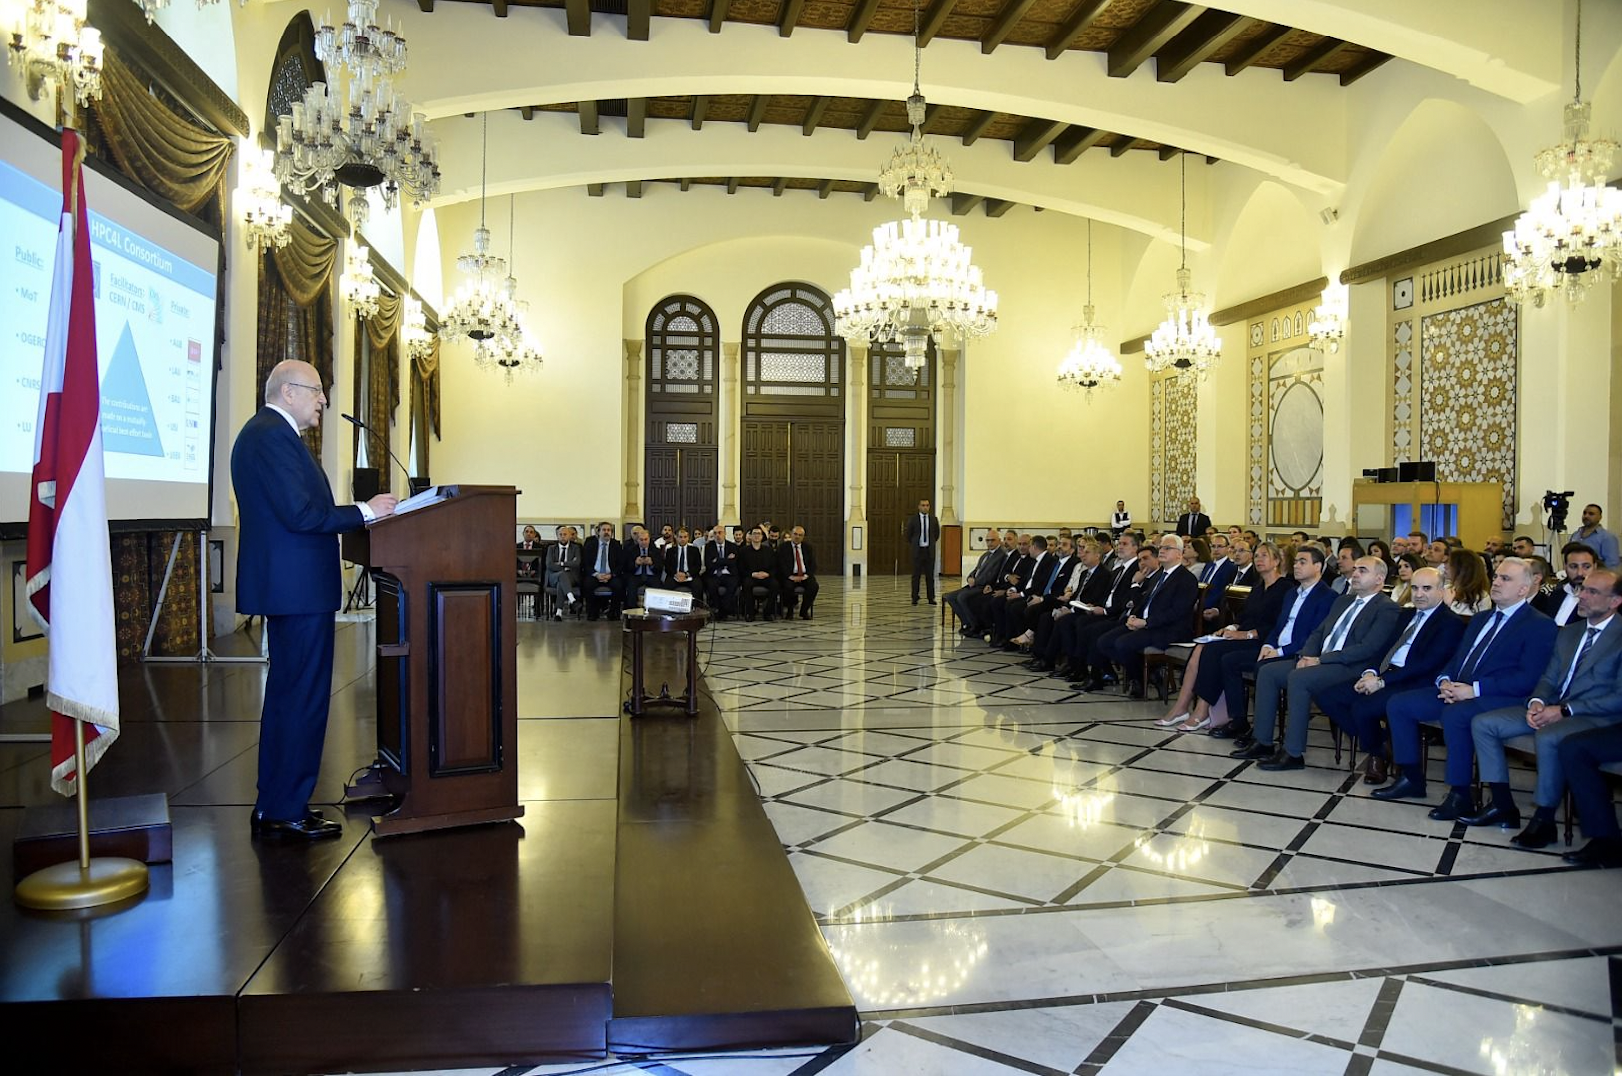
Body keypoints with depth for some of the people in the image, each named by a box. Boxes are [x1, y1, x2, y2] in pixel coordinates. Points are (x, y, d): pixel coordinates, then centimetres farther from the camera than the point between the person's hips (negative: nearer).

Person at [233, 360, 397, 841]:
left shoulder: (264, 433, 18)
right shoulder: (273, 435, -15)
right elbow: (301, 513, -22)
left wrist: (357, 516, 13)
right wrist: (365, 512, -13)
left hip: (285, 585, 11)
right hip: (298, 588, -11)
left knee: (286, 693, 17)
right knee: (305, 697, -5)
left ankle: (272, 807, 26)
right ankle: (286, 813, 3)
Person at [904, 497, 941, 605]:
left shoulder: (934, 519, 5)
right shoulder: (912, 519, -2)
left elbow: (937, 534, 19)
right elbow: (908, 534, 8)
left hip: (930, 550, 2)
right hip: (917, 550, -2)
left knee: (930, 575, 3)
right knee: (916, 575, 1)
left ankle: (931, 598, 8)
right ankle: (915, 598, 6)